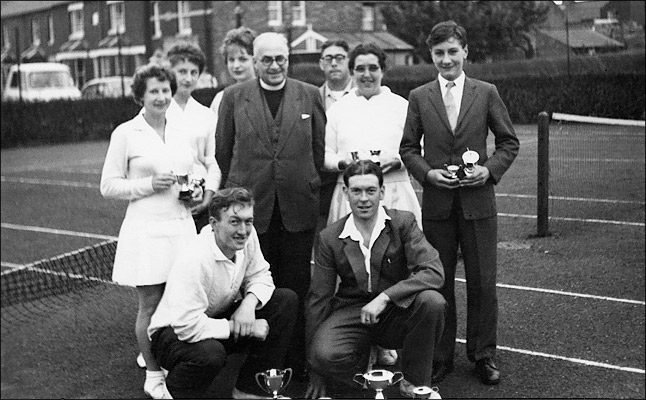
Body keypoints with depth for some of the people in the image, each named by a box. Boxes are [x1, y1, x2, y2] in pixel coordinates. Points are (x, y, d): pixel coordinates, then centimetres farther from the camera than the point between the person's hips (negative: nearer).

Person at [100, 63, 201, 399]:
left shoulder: (181, 131, 11)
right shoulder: (125, 134, -3)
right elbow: (108, 186, -2)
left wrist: (197, 190, 2)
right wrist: (148, 184, -15)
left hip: (181, 226, 4)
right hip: (146, 230, -4)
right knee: (150, 306, 2)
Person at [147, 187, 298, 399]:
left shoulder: (247, 236, -12)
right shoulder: (194, 261, -33)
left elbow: (260, 275, 1)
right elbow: (186, 325, -36)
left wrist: (249, 302, -21)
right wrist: (236, 326, -28)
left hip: (218, 318, 8)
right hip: (175, 332, -8)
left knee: (286, 300, -8)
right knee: (210, 353, -41)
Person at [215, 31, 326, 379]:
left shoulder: (309, 95, 6)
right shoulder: (234, 97, 4)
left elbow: (321, 149, 9)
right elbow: (222, 152, 7)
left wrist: (315, 191, 5)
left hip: (298, 209, 1)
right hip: (250, 206, 0)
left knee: (296, 290, 7)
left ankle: (296, 363, 19)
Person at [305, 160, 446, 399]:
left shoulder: (403, 223, -5)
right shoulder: (330, 238, -2)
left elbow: (434, 272, -18)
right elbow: (318, 299, 0)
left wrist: (385, 297, -31)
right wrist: (316, 375, -1)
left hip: (396, 314, 1)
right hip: (351, 312, 0)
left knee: (432, 301, -31)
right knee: (325, 354, -31)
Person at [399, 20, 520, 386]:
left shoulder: (487, 93, 3)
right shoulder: (419, 97, 4)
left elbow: (509, 142, 7)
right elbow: (408, 147, 8)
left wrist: (490, 169, -9)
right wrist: (427, 172, -10)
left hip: (477, 201, 0)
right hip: (436, 202, 1)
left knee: (483, 282, 5)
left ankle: (483, 355, 21)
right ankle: (441, 356, 21)